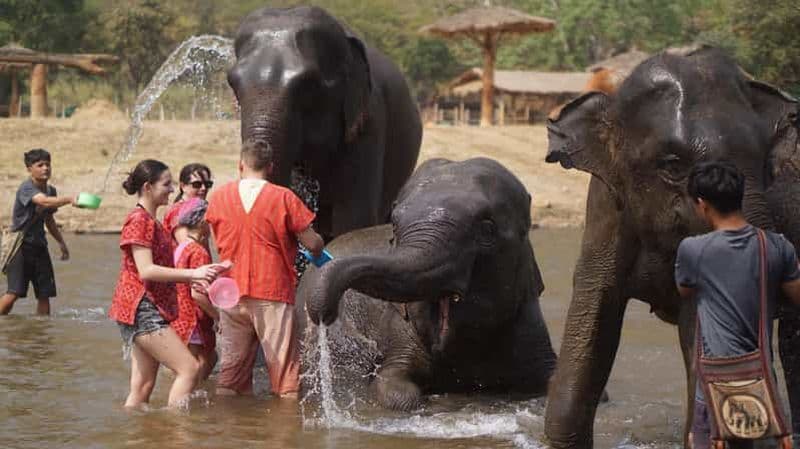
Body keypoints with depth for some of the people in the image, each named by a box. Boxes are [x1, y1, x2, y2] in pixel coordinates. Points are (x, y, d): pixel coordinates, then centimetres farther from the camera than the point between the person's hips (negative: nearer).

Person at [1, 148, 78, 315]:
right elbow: (44, 201, -36)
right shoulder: (26, 188, -15)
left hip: (39, 246, 7)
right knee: (14, 292, -15)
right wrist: (69, 199, -47)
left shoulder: (51, 191, 9)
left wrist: (62, 243, 26)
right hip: (21, 245, -7)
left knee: (45, 294, 3)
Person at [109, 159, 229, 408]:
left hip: (151, 310, 10)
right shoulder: (139, 220, -11)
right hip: (141, 309, -10)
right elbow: (146, 271, -20)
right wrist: (192, 273, -23)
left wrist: (195, 278, 15)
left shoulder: (152, 222, 21)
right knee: (189, 368, -14)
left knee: (143, 387, 7)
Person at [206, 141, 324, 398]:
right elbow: (312, 244, -5)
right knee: (284, 370, 2)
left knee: (230, 371, 9)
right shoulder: (283, 198, -7)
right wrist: (319, 250, 17)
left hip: (232, 295, 3)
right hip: (273, 294, -3)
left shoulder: (219, 197, 4)